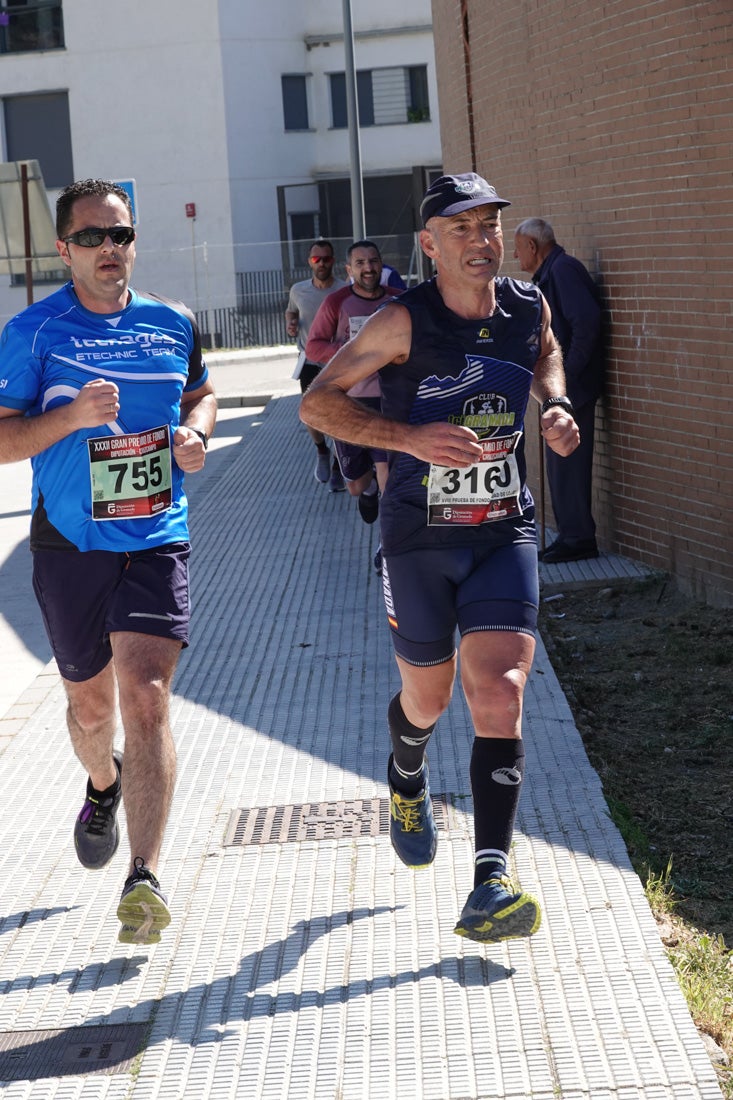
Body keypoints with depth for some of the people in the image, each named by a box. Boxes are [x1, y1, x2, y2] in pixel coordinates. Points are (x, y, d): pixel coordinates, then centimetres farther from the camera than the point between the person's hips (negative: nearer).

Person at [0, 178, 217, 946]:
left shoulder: (172, 325, 4)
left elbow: (200, 393, 23)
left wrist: (194, 431, 0)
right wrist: (71, 416, -24)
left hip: (157, 539, 0)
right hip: (69, 544, 0)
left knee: (146, 698, -15)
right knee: (90, 705, 15)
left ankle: (144, 876, -16)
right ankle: (104, 787, 51)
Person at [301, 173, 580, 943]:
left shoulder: (528, 308, -1)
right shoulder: (405, 322, -14)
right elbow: (317, 402, -12)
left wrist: (555, 406, 3)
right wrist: (410, 436, -24)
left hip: (504, 533, 2)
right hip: (419, 539, -2)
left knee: (498, 693, -14)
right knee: (428, 698, 14)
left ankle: (490, 885, -16)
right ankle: (406, 780, 51)